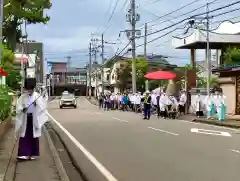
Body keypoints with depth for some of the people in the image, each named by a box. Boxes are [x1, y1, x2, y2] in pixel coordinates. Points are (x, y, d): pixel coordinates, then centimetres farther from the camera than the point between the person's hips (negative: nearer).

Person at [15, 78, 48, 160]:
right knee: (24, 136, -3)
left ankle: (32, 154, 16)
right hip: (25, 119, 0)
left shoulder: (38, 96, 1)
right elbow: (18, 108, 0)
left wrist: (36, 104, -20)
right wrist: (22, 109, -20)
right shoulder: (22, 97, 3)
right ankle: (24, 154, -3)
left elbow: (42, 107, -2)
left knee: (33, 136, 6)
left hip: (34, 119, 0)